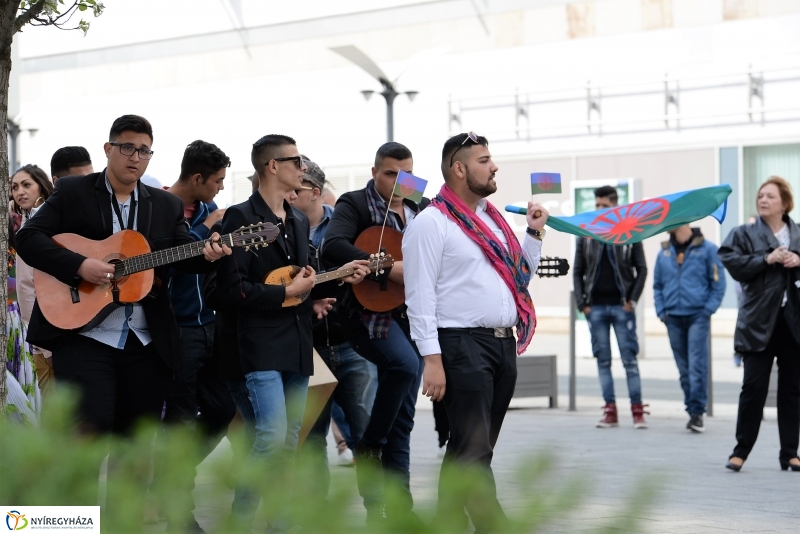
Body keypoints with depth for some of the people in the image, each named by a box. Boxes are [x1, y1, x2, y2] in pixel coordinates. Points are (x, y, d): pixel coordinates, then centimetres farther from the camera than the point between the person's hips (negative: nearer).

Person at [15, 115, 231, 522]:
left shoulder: (167, 205, 13)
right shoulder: (73, 192, 2)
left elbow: (183, 254, 5)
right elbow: (28, 238, -5)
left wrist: (207, 254, -19)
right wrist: (79, 265, -18)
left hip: (146, 342, 4)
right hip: (83, 334, -4)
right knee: (91, 424, -15)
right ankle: (74, 509, 2)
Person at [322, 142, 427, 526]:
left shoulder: (423, 209, 14)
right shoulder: (354, 204, -3)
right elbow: (332, 248, -21)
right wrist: (388, 269, -26)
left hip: (411, 314, 6)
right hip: (369, 310, -6)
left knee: (403, 418, 5)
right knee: (404, 363, -33)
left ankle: (398, 505, 10)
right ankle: (369, 448, -12)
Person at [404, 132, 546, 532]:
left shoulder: (492, 218, 17)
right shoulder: (431, 223, -7)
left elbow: (520, 276, 26)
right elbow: (420, 296, -12)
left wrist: (534, 234, 12)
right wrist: (432, 360, -18)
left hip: (503, 344, 8)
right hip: (462, 345, -8)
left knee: (472, 449, 11)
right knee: (474, 448, -10)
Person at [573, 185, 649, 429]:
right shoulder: (586, 236, 8)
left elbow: (641, 269, 3)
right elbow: (578, 272, 9)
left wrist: (632, 299, -6)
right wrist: (582, 303, 0)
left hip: (621, 307, -2)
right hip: (596, 308, 3)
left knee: (629, 359, -3)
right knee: (603, 360, 4)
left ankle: (638, 411, -1)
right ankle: (610, 411, 7)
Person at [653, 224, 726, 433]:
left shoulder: (707, 249, -2)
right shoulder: (664, 253, 10)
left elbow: (718, 282, -2)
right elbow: (657, 285, 16)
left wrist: (708, 309, -9)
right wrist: (661, 311, 5)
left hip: (698, 316, -4)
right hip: (673, 319, 5)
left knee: (697, 365, -11)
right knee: (684, 368, 8)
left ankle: (697, 411, -9)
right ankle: (693, 411, 15)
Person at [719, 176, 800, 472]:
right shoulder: (744, 234, 4)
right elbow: (731, 262, -10)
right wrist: (766, 259, -17)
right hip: (759, 321, -2)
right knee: (754, 385, -5)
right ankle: (741, 451, 5)